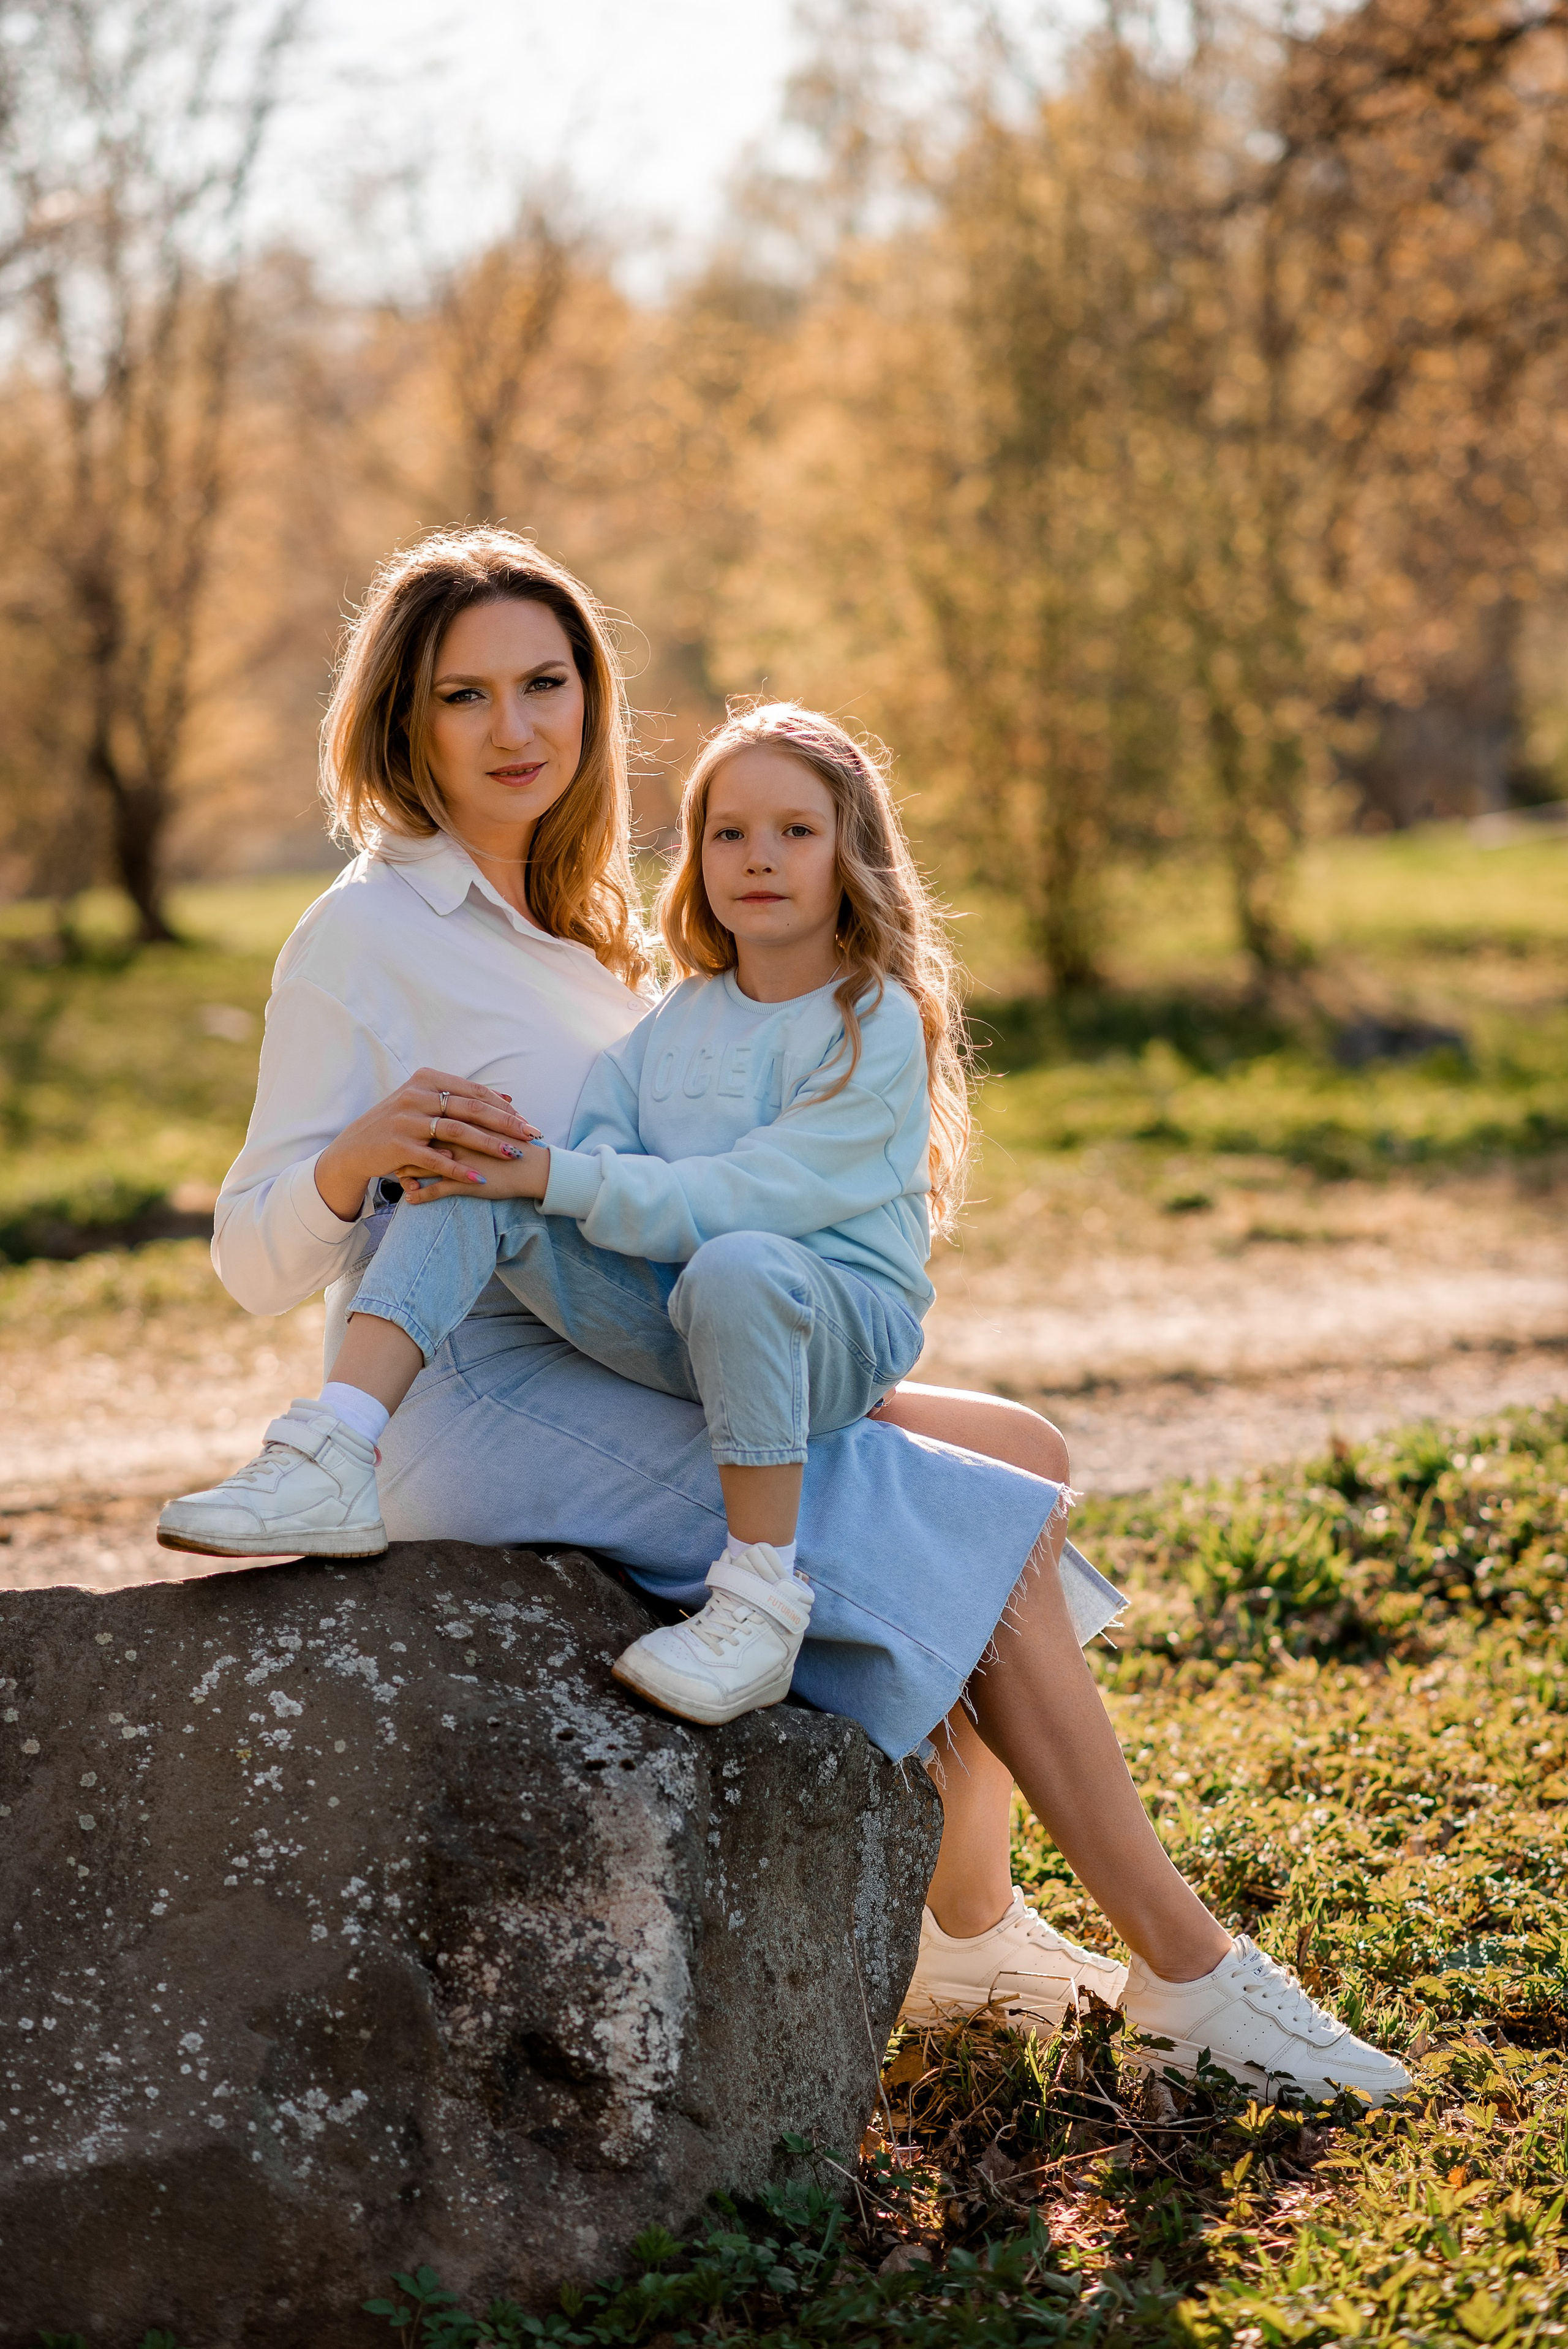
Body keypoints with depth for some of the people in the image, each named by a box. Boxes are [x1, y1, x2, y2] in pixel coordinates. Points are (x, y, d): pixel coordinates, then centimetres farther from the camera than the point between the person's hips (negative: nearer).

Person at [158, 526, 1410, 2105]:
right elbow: (255, 1261, -14)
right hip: (477, 1402, -9)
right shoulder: (367, 932, -10)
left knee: (1023, 1456, 2)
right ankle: (1191, 1976, -6)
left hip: (611, 1375, 9)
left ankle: (970, 1931, 6)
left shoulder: (557, 926, 16)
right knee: (984, 1530, -14)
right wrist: (363, 1154, -33)